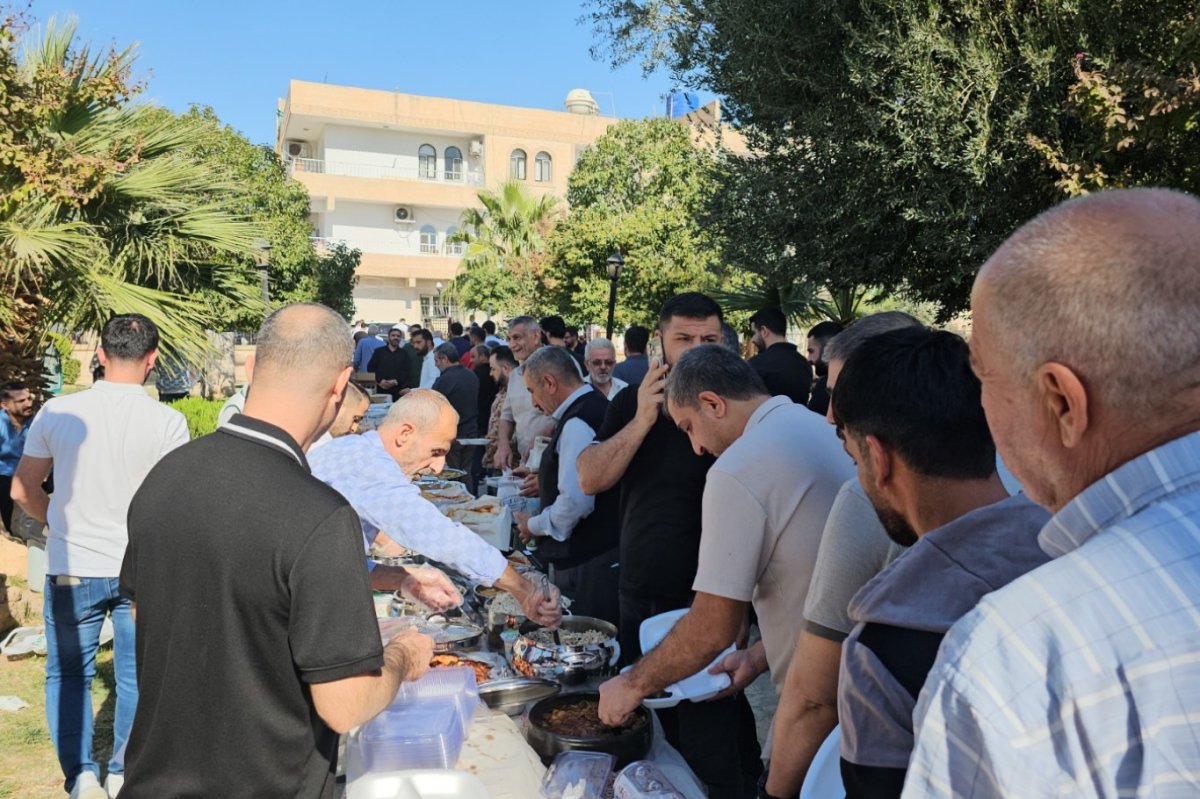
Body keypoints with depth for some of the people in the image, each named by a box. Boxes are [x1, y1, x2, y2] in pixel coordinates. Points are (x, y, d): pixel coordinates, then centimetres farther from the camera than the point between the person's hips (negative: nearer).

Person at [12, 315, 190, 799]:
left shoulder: (58, 413, -7)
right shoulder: (168, 422, -13)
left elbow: (23, 491, 3)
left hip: (73, 570, 1)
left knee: (68, 674, 18)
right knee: (135, 677, 15)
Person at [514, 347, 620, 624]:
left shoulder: (577, 424, -20)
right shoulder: (596, 407, 11)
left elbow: (575, 503, -26)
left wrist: (534, 526, -10)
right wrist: (549, 483, 20)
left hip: (585, 566, -10)